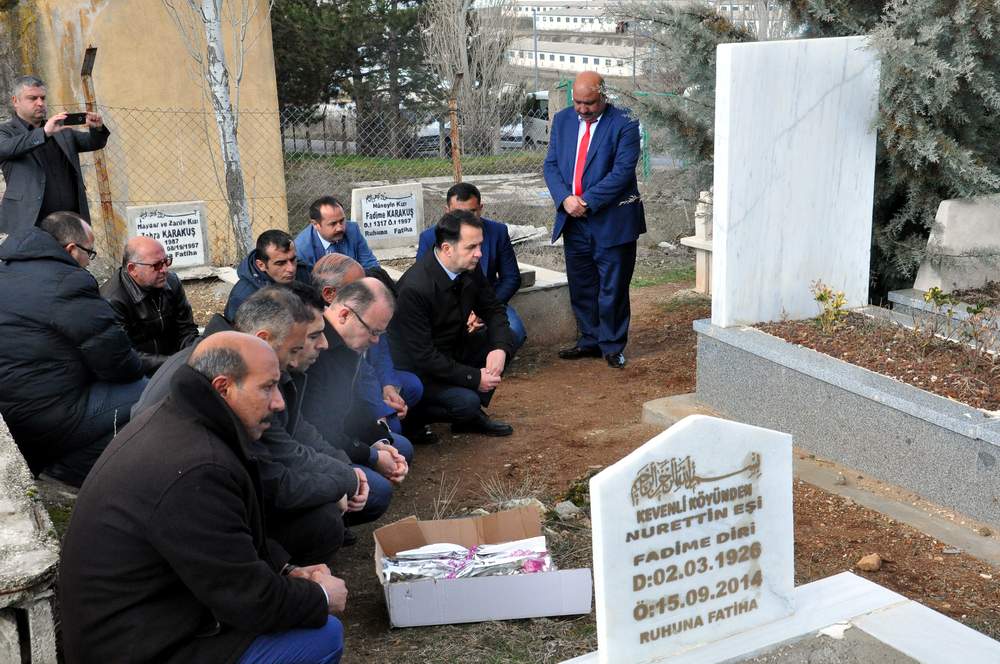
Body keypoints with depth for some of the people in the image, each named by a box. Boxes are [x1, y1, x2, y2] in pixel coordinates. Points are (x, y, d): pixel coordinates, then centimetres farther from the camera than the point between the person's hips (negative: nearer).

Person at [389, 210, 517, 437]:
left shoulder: (470, 270, -8)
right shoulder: (414, 288, -30)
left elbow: (494, 310, 5)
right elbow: (422, 356, -27)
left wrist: (500, 349, -16)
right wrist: (474, 378, -24)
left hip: (452, 353, 8)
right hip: (418, 368, -8)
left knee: (506, 339, -5)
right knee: (467, 401, -27)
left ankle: (471, 415, 4)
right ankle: (411, 415, 1)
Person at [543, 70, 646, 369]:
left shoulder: (624, 124, -9)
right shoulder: (562, 120, 8)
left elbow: (622, 171, -16)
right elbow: (551, 164, 6)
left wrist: (587, 201, -18)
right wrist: (565, 199, -12)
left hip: (611, 220, -5)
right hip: (573, 220, 5)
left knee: (612, 288, 3)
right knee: (580, 286, 13)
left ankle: (612, 347, 16)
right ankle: (590, 341, 27)